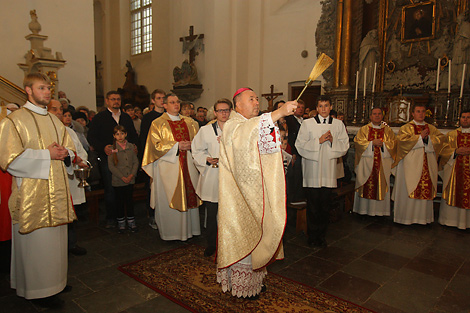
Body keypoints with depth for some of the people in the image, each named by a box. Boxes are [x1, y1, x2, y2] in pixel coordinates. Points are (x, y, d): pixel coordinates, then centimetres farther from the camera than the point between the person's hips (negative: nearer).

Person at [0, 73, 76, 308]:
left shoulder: (54, 121, 16)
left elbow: (70, 150, 19)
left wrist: (64, 153, -4)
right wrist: (47, 154, -15)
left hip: (56, 192, 6)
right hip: (32, 195, -6)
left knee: (55, 239, 13)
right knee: (37, 242, 1)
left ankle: (55, 280, 28)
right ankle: (39, 290, 15)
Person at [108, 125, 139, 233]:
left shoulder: (130, 147, 4)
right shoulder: (112, 148, -5)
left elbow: (136, 162, 5)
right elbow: (111, 166, -9)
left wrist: (132, 175, -9)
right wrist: (122, 177, -14)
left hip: (130, 179, 2)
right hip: (118, 181, -2)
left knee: (130, 200, 9)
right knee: (120, 202, 8)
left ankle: (131, 221, 21)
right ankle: (121, 222, 22)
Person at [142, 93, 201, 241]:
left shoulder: (189, 122, 14)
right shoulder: (157, 123, 2)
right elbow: (156, 145, -6)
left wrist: (191, 145, -8)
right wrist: (177, 146, -14)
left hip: (188, 165, 4)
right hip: (168, 166, -4)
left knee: (190, 195, 5)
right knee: (169, 199, -1)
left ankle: (190, 228, 18)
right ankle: (170, 232, 12)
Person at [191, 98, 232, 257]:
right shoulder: (205, 130, 4)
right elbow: (197, 151, 7)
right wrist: (207, 159, -11)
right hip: (212, 177, 0)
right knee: (212, 213, 6)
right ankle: (211, 244, 24)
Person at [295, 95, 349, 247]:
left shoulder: (338, 124, 8)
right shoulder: (307, 123, 0)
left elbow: (345, 146, 7)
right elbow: (300, 145, -6)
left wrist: (333, 141, -11)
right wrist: (319, 141, -14)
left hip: (329, 171, 2)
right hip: (312, 170, -2)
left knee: (325, 205, 8)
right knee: (313, 205, 4)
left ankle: (322, 235, 23)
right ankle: (312, 236, 19)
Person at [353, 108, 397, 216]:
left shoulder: (388, 130, 12)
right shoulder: (364, 129, 8)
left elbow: (393, 143, 4)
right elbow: (358, 142, -4)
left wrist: (383, 144, -13)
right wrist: (372, 143, -13)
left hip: (383, 163, 2)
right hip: (366, 162, -1)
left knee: (381, 185, 1)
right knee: (366, 186, -2)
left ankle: (379, 210, 9)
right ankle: (363, 209, 5)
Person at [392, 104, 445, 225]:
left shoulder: (431, 128, 16)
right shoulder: (406, 128, 2)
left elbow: (441, 138, 3)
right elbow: (402, 140, -15)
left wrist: (428, 138, -12)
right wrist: (420, 137, -11)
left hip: (427, 164, 4)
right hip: (411, 164, -4)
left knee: (426, 189, 4)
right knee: (409, 190, -3)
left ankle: (422, 215, 15)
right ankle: (406, 216, 7)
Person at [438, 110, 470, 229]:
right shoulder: (451, 134, 10)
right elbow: (444, 150, 2)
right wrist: (456, 151, -15)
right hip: (453, 171, 0)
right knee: (452, 194, 2)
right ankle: (450, 219, 12)